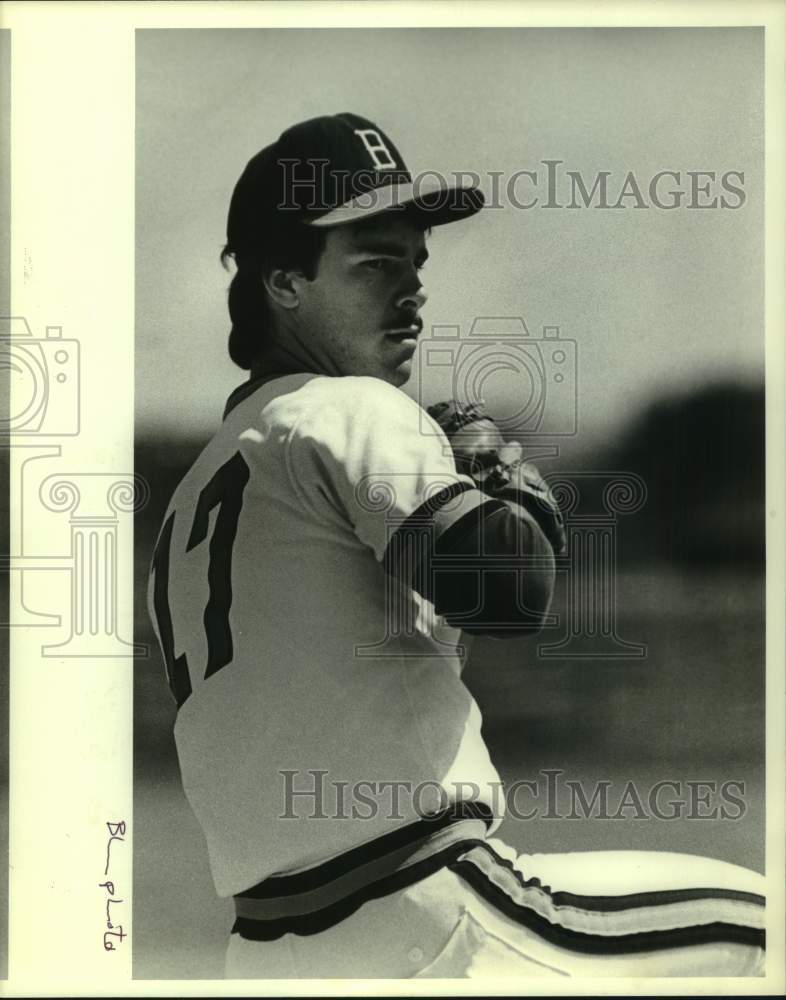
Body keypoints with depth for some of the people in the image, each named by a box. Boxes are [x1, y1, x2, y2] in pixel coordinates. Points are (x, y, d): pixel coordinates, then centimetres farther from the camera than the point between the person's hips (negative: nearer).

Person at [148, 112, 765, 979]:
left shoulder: (189, 499, 19)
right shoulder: (350, 412, -6)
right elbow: (511, 590, -20)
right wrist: (509, 471, -1)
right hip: (422, 918, -8)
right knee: (753, 926, 2)